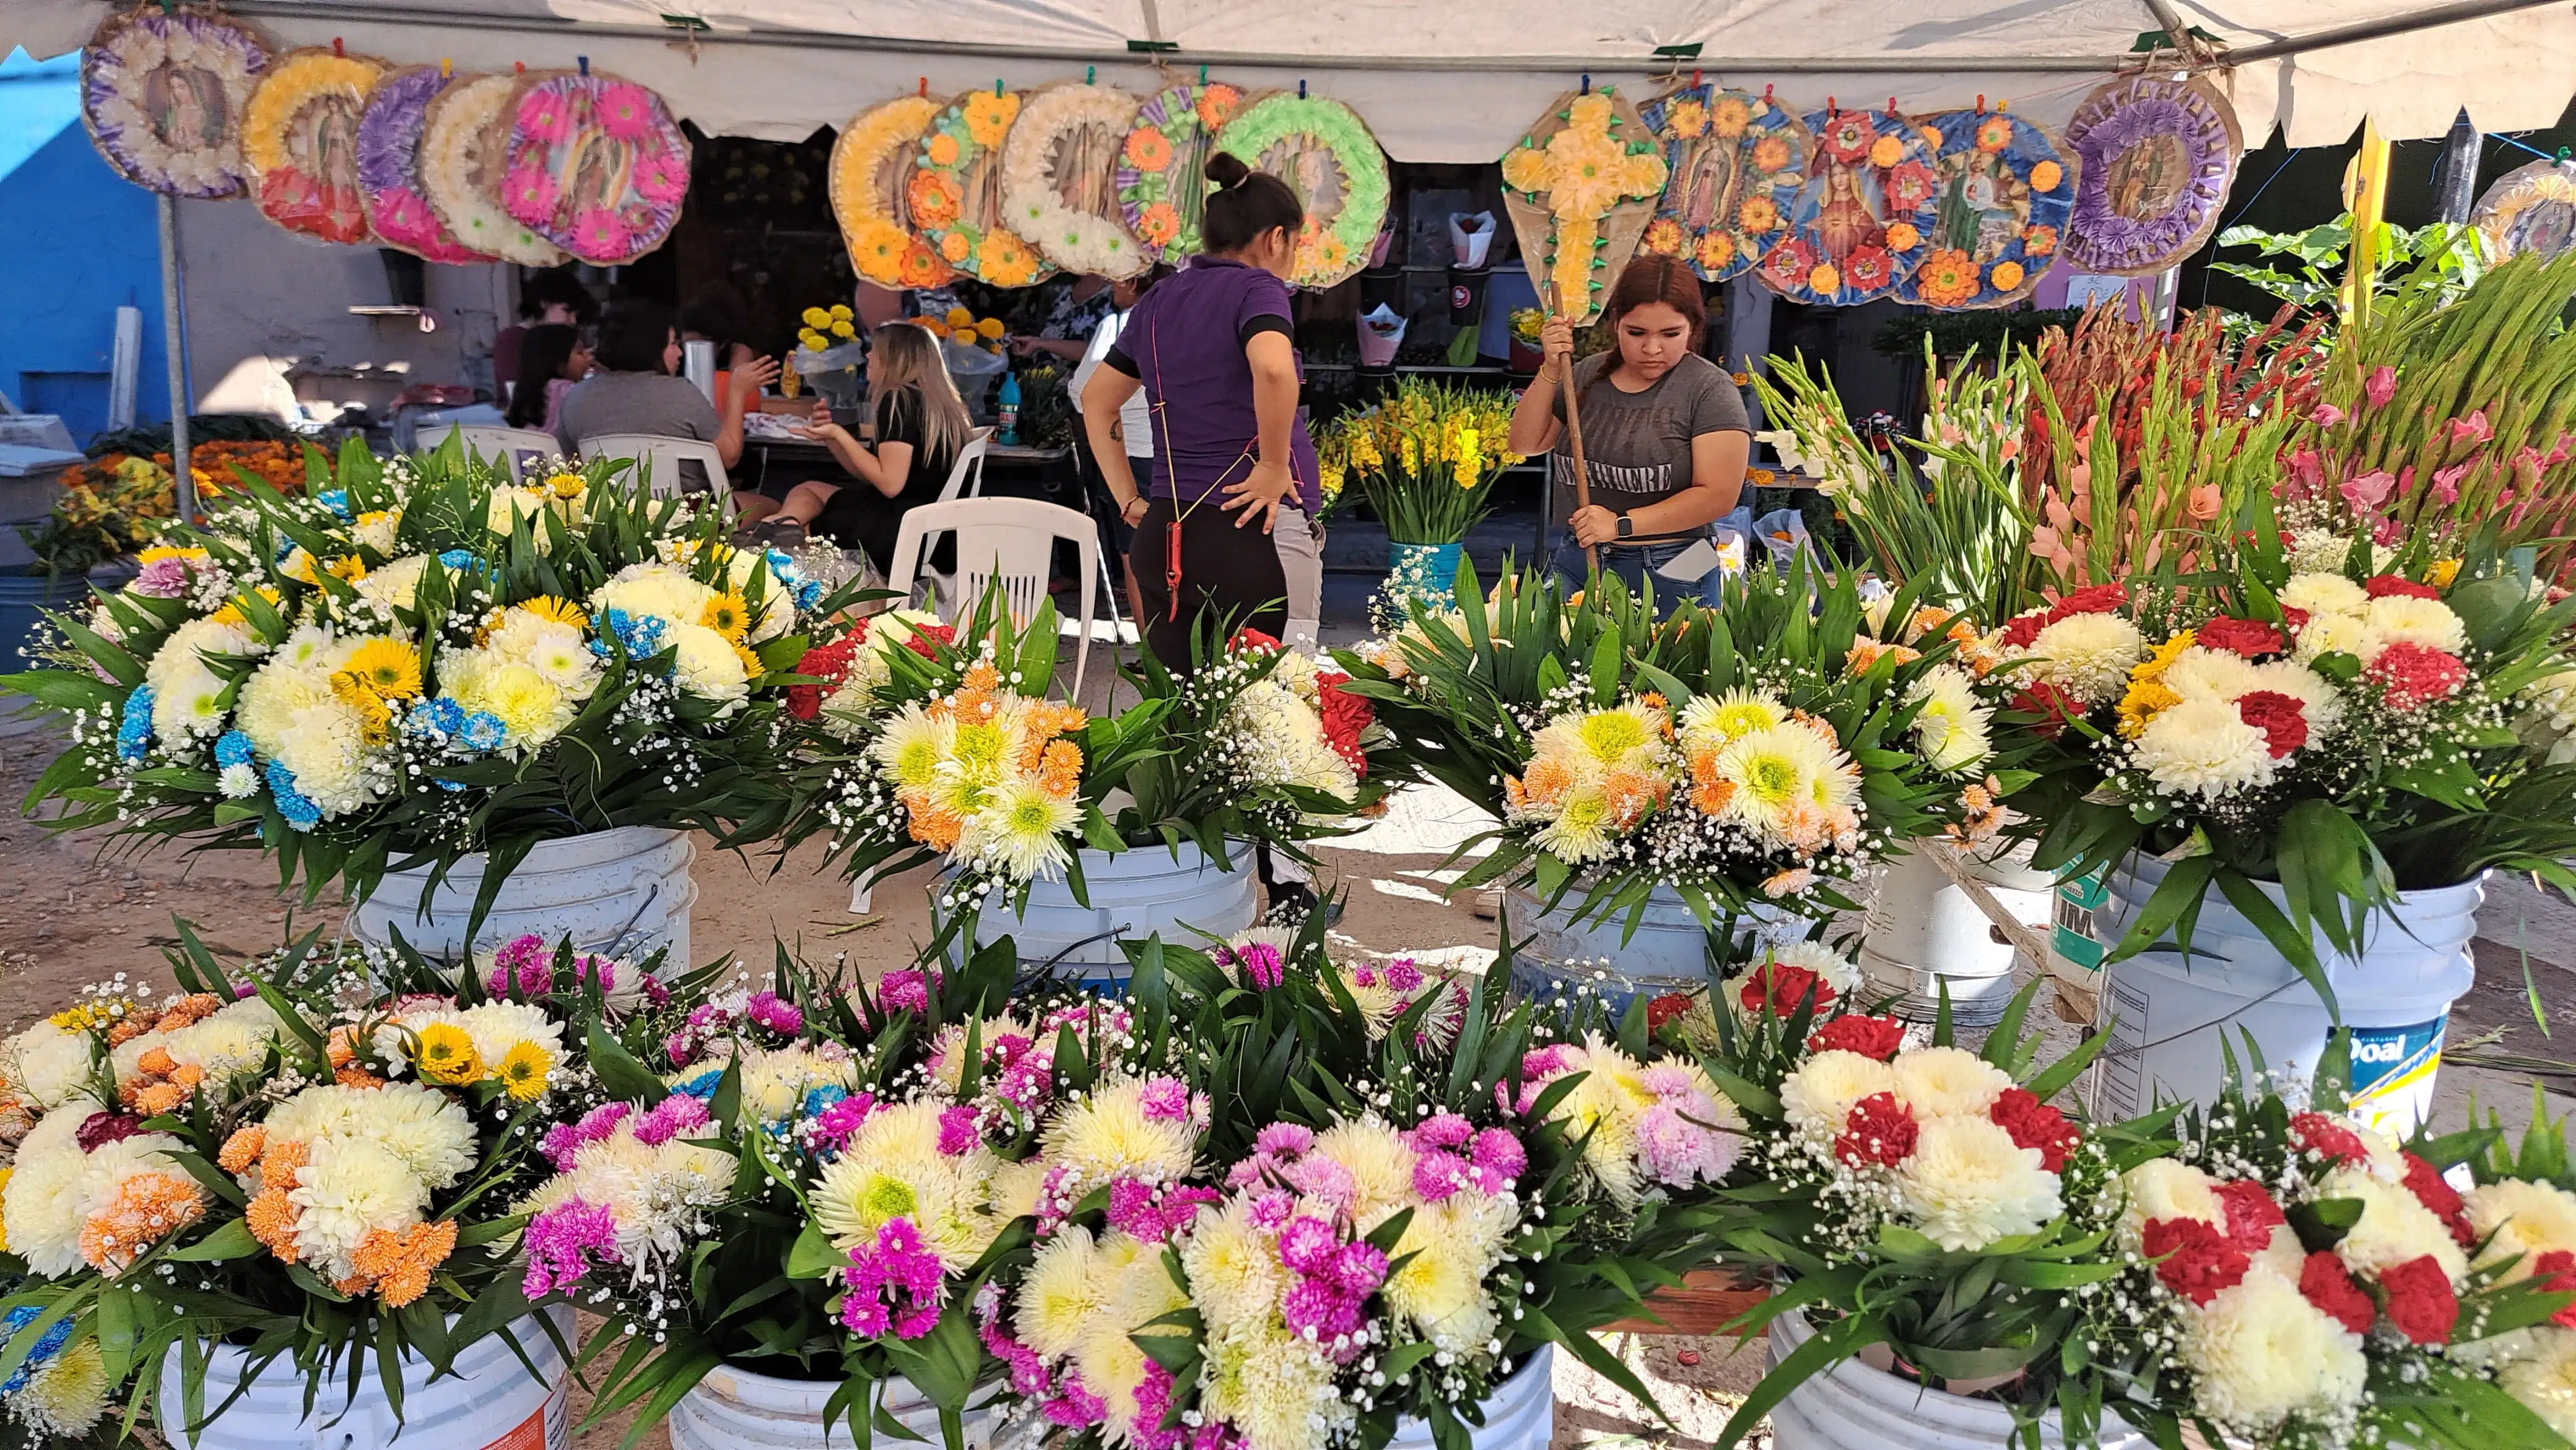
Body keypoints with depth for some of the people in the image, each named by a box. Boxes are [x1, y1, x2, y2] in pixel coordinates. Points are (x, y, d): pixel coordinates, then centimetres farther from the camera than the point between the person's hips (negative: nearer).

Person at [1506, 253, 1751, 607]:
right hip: (1576, 563, 4)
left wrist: (1621, 524, -19)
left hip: (1668, 577, -4)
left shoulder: (1709, 389, -8)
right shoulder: (1588, 374, 8)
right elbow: (1525, 444, 7)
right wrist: (1551, 371, -6)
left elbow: (1719, 495, -15)